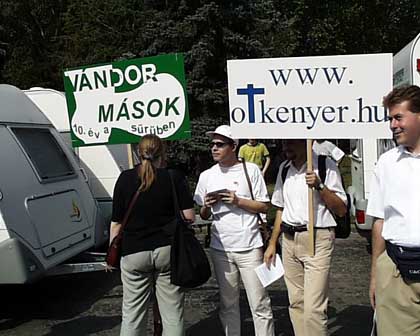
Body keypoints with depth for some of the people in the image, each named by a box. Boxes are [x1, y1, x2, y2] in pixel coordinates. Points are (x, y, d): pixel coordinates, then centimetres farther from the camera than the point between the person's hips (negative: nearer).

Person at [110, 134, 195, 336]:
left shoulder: (125, 179, 0)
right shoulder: (174, 178, -2)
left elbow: (116, 222, 1)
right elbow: (189, 217, -4)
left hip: (134, 252, 1)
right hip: (168, 249, 0)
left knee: (132, 314, 11)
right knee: (172, 313, 8)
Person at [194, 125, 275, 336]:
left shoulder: (251, 170, -3)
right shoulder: (207, 176, 7)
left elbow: (264, 207, -2)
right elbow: (203, 216, 13)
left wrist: (238, 201, -15)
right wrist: (206, 206, -9)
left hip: (249, 247, -3)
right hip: (220, 248, 4)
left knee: (259, 304, 3)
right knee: (227, 303, 14)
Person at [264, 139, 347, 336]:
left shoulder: (325, 166, -7)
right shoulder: (284, 168, 12)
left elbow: (341, 210, -7)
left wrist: (320, 186, -20)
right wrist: (272, 243, 16)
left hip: (317, 240, -6)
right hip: (289, 240, 6)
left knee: (313, 309, -8)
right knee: (296, 303, 14)